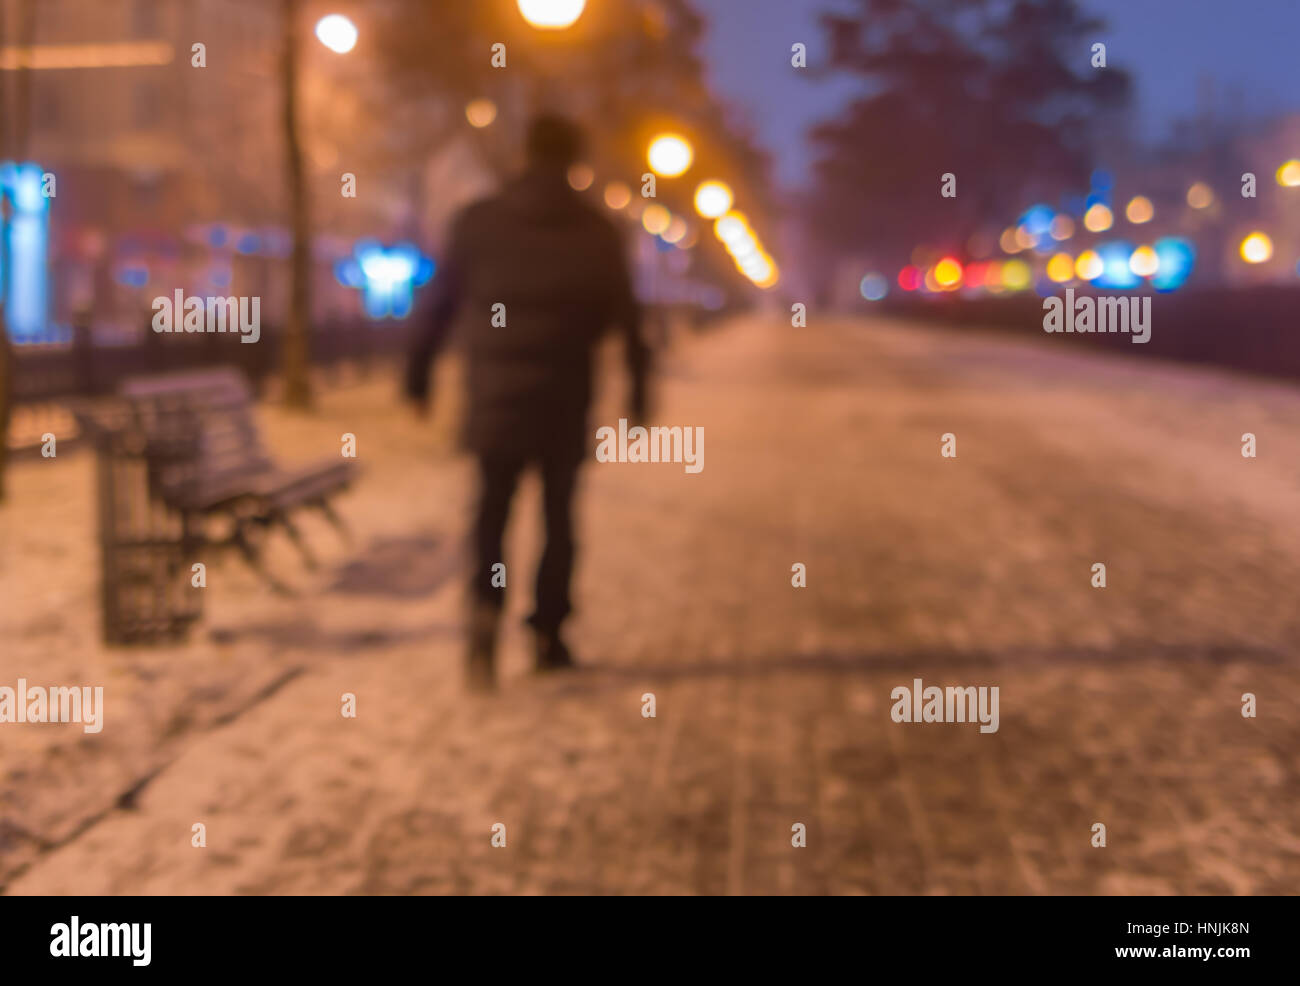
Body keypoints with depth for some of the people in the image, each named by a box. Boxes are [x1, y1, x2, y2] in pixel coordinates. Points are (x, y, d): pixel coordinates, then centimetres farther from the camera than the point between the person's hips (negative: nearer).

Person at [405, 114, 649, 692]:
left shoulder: (479, 223, 0)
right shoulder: (597, 233, 1)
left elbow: (440, 304, 3)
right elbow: (626, 320, 2)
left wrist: (418, 375, 11)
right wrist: (638, 394, 8)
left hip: (495, 400, 0)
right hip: (566, 404, 0)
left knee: (492, 509, 9)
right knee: (558, 515, 13)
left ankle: (486, 608, -15)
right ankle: (548, 634, 15)